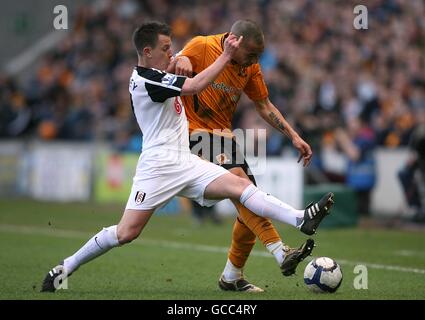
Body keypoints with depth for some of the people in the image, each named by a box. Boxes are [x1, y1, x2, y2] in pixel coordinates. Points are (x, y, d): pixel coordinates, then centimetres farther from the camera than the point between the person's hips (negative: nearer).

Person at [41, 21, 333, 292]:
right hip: (159, 165, -9)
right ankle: (64, 270, 1)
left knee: (240, 185, -10)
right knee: (127, 232, -12)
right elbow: (194, 86, -21)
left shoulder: (158, 77, 18)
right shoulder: (145, 79, -12)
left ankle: (301, 220, -24)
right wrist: (227, 55, -16)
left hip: (186, 164, 9)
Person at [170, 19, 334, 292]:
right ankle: (281, 253, -38)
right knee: (239, 179, -30)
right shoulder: (201, 47, -11)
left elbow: (264, 106, 16)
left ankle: (232, 277, 18)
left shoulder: (251, 66, 8)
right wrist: (180, 62, -38)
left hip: (224, 135, 8)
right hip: (196, 130, -8)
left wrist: (294, 136, 8)